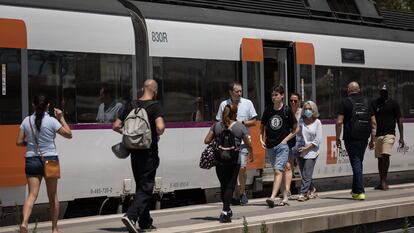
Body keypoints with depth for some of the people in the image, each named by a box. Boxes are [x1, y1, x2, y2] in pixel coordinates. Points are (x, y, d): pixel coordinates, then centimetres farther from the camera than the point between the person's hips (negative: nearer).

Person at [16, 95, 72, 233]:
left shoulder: (27, 121, 1)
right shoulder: (52, 121, -8)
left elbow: (19, 142, 2)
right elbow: (68, 134, -1)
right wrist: (61, 118, 6)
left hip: (32, 160, 2)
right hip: (49, 159, -2)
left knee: (32, 194, -4)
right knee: (53, 196, 12)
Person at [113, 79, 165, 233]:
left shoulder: (132, 106, 5)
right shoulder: (155, 106, -11)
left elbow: (116, 126, 5)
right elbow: (160, 127, -26)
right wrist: (158, 134, -5)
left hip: (135, 151, 6)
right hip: (149, 152, -6)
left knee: (141, 186, 15)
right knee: (146, 187, -2)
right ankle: (131, 215, -20)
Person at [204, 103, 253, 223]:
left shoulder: (216, 126, 5)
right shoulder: (240, 127, 0)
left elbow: (207, 141, 3)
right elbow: (248, 144, 4)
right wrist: (251, 153, 24)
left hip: (220, 160, 3)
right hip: (234, 160, -3)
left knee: (223, 185, 16)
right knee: (230, 186, 0)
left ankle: (227, 210, 31)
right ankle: (225, 212, -10)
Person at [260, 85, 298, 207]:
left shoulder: (287, 111, -3)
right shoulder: (267, 111, 6)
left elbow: (295, 129, 5)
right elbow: (262, 127, 19)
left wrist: (286, 139, -5)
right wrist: (261, 139, 5)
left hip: (282, 146, -5)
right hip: (270, 146, 5)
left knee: (278, 171, -15)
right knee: (278, 171, 11)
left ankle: (272, 197, -24)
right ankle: (285, 197, 19)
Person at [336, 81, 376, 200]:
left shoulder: (346, 102, -2)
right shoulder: (366, 101, 10)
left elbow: (339, 122, -8)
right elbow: (374, 122, 10)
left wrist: (338, 138, 0)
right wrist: (372, 139, 15)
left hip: (351, 138, -4)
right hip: (364, 138, 4)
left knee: (356, 164, -4)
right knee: (358, 163, 16)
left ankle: (360, 192, -9)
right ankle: (355, 190, 23)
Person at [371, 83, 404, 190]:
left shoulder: (393, 103, 3)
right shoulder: (374, 104, 9)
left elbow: (399, 120, 3)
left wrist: (401, 137, -3)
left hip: (389, 134, -3)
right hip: (377, 134, 3)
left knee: (385, 156, -17)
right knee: (380, 158, 5)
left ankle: (384, 181, -12)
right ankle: (381, 182, 12)